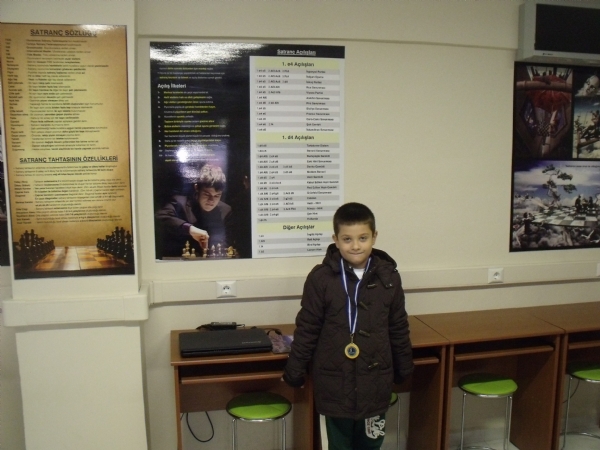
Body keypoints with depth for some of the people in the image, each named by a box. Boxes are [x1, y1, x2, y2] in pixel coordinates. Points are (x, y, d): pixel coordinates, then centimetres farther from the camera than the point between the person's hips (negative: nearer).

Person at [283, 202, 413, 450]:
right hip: (334, 380, -2)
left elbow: (399, 328, 6)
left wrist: (404, 368, 13)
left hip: (375, 379, 2)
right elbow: (307, 328, -4)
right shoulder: (321, 277, -12)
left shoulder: (388, 276, -4)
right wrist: (295, 370, 0)